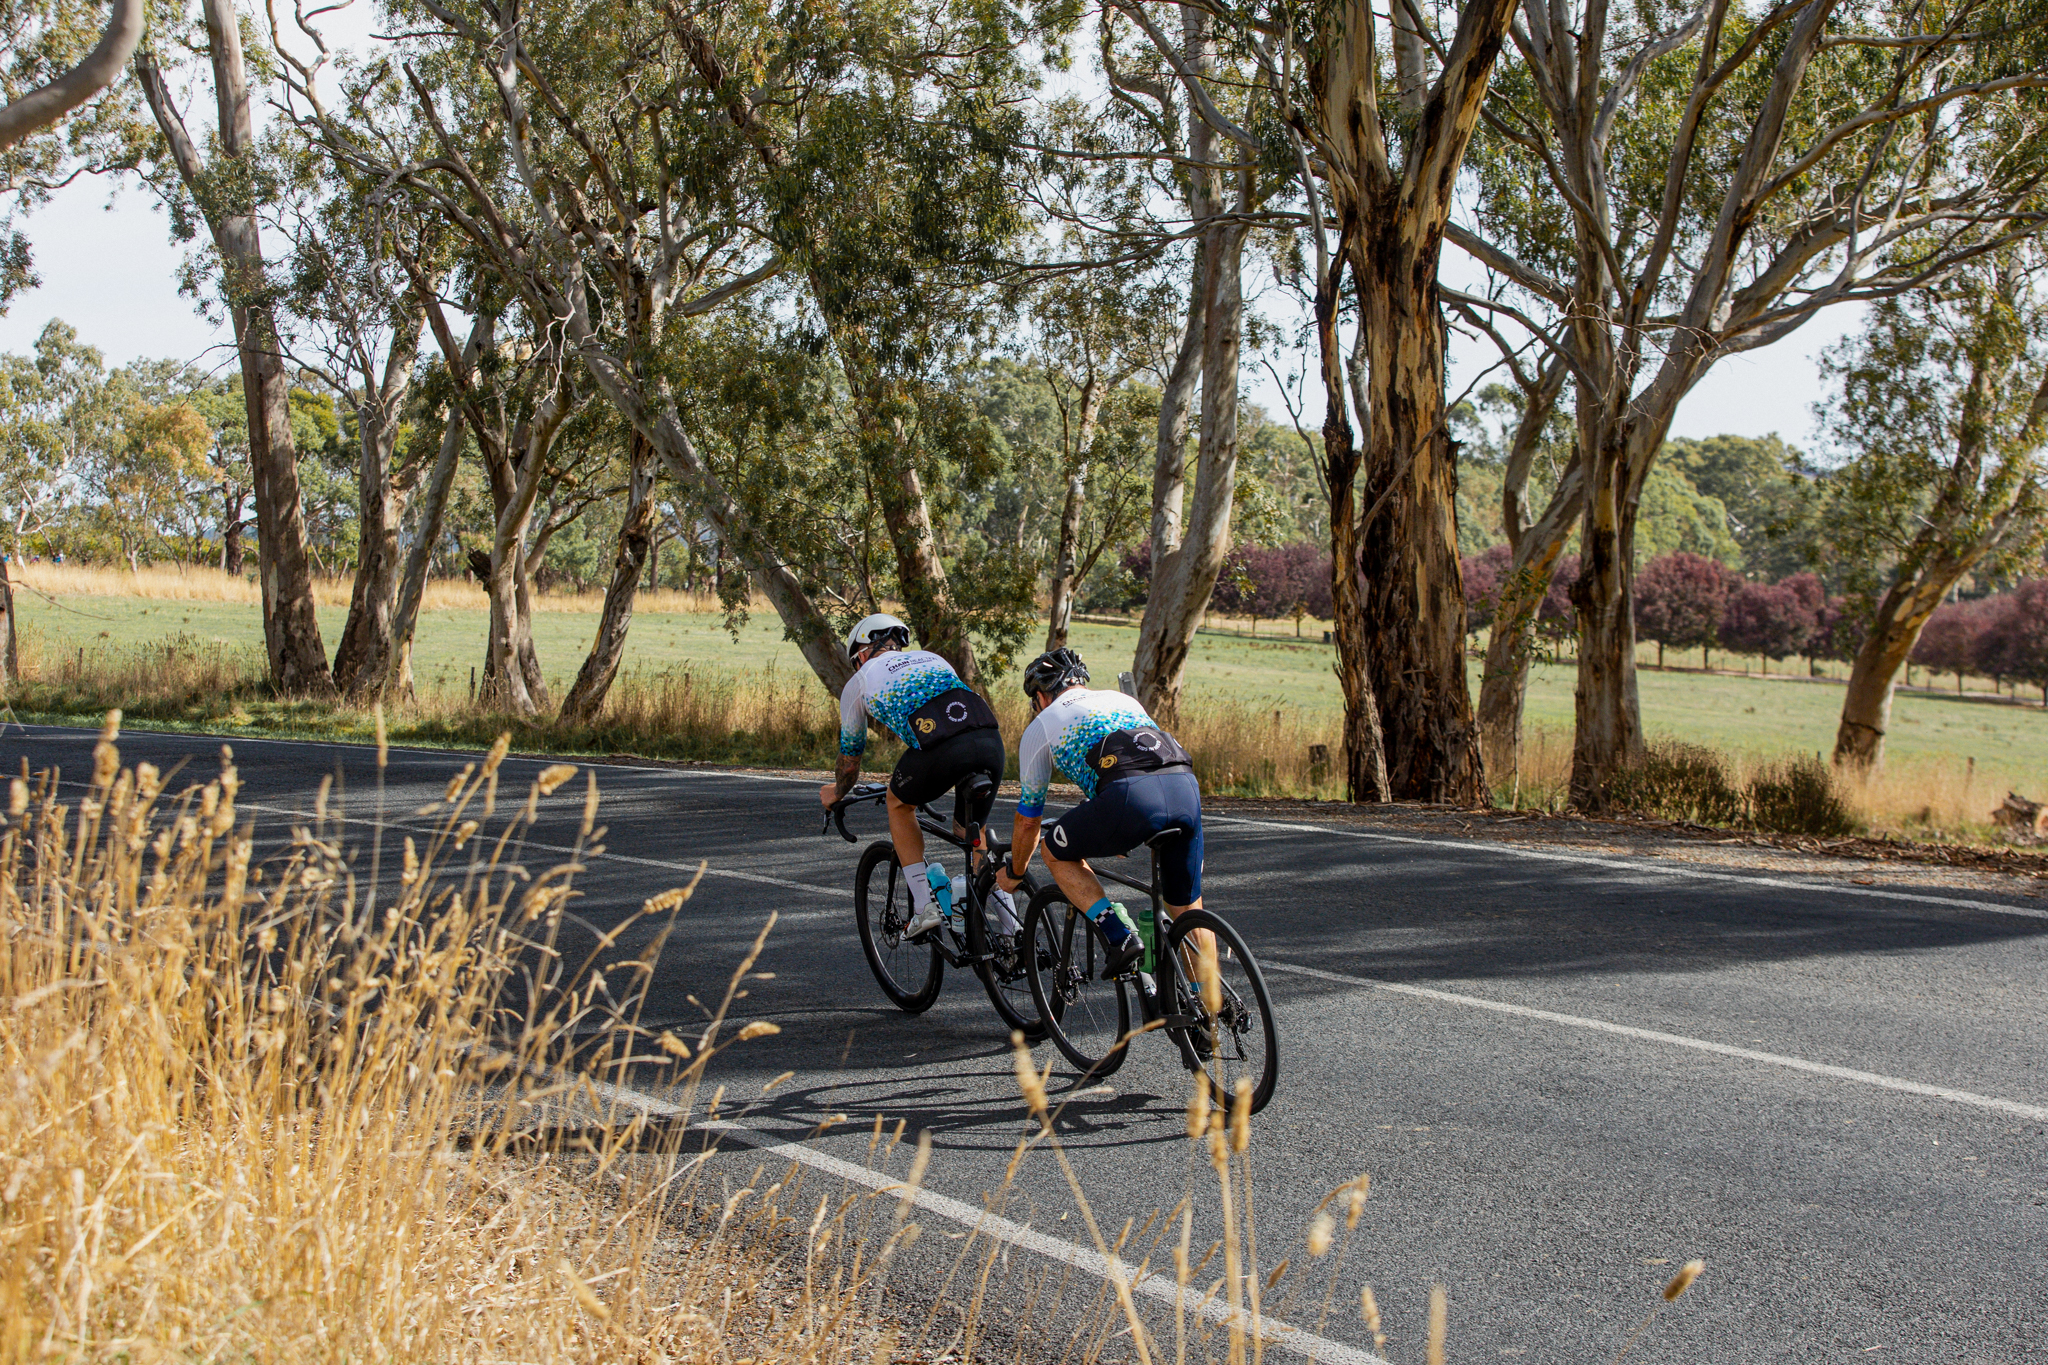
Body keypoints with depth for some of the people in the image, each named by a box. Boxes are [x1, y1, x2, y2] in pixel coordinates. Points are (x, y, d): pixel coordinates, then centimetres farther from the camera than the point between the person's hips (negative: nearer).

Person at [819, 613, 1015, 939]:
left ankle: (926, 904, 16)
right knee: (971, 833, 26)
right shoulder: (932, 658, 37)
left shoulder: (859, 682, 25)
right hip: (991, 739, 5)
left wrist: (836, 793, 57)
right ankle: (1010, 927, 17)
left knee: (899, 804, 27)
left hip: (942, 749, -4)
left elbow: (850, 756, 35)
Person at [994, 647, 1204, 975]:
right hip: (1186, 787, 5)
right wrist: (1118, 835, 66)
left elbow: (1028, 819, 31)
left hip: (1131, 795, -5)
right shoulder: (1123, 700, 37)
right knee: (1188, 911, 20)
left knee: (1056, 853, 20)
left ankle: (1120, 935, 3)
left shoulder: (1040, 727, 24)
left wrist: (1014, 873, 48)